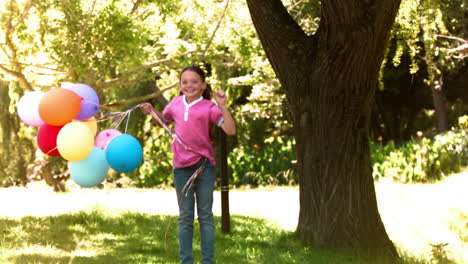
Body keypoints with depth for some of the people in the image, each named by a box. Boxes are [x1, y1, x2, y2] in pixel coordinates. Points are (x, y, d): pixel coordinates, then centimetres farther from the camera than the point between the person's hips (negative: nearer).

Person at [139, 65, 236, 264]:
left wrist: (222, 106, -24)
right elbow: (164, 119, 26)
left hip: (204, 165, -3)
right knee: (185, 216, 9)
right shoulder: (176, 104, 5)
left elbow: (230, 130, -17)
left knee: (205, 214, 5)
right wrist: (152, 112, 8)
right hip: (181, 167, 3)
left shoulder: (209, 107, -8)